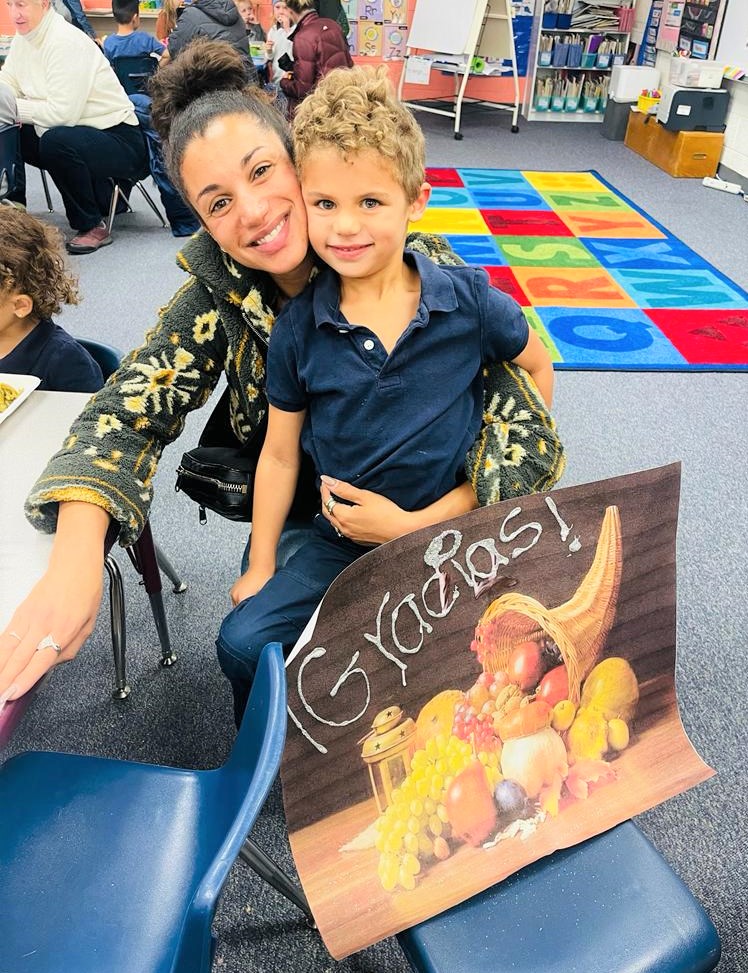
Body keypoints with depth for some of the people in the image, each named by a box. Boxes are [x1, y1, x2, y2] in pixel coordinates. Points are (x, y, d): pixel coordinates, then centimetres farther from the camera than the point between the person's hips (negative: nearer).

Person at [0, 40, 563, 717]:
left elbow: (524, 422, -21)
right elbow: (129, 408, -17)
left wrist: (418, 526, -33)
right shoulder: (219, 292, -13)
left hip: (427, 515, -2)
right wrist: (76, 554, -35)